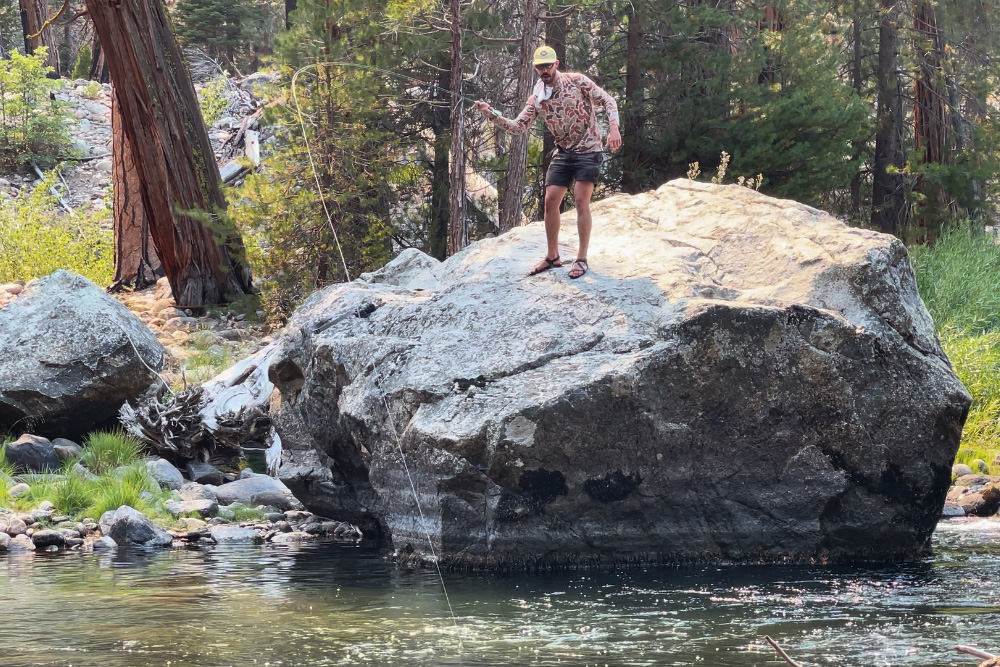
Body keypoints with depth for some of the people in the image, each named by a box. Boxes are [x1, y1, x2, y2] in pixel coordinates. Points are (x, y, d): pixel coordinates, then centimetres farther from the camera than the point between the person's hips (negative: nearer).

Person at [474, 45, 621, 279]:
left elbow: (608, 101, -9)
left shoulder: (577, 81, -10)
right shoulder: (537, 98, 3)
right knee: (550, 200, 1)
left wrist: (614, 128, -24)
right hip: (564, 152, 5)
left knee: (581, 199, -13)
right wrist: (490, 114, -14)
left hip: (589, 150, -5)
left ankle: (582, 259, -6)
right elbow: (518, 126, -1)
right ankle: (552, 256, 15)